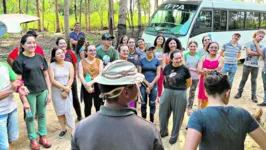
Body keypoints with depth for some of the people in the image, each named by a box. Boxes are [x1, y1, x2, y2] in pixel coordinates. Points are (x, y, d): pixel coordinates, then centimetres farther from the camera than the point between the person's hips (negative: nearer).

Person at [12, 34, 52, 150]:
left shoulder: (40, 57, 3)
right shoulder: (19, 60, -8)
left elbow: (46, 76, 7)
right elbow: (18, 81, -9)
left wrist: (49, 92, 4)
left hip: (42, 91, 4)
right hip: (29, 93, -3)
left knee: (42, 115, 13)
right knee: (30, 116, 9)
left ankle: (43, 136, 29)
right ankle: (32, 139, 25)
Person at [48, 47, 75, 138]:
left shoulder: (69, 64, -1)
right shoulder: (51, 66, -5)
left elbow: (71, 78, -4)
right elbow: (52, 80, -11)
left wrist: (66, 91, -11)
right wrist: (63, 87, -15)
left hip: (67, 91, 0)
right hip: (56, 91, 0)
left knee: (68, 110, -4)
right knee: (60, 110, 7)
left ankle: (73, 129, 4)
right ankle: (63, 129, 22)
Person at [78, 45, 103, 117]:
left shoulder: (99, 61, 5)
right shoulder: (82, 62, 5)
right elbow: (80, 75, -5)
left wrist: (92, 82, -20)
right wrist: (86, 84, -20)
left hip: (97, 86, 0)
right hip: (86, 86, 0)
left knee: (98, 105, 4)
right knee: (88, 106, 9)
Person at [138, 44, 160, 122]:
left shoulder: (156, 61, 4)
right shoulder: (141, 61, 2)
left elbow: (158, 75, 2)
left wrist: (152, 84, -9)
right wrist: (147, 84, -8)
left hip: (154, 85, 1)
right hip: (143, 85, 0)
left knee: (152, 104, 3)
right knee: (143, 104, 4)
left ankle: (151, 121, 14)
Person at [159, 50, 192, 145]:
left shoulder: (184, 69, -9)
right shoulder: (167, 67, -1)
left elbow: (189, 83, 4)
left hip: (180, 94, -3)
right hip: (167, 92, 3)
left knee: (178, 115, 9)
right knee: (163, 113, 12)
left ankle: (174, 136, 28)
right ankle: (163, 132, 36)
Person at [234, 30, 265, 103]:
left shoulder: (261, 45, 7)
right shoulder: (249, 43, -4)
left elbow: (260, 53, -11)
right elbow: (249, 52, -17)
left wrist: (256, 44, -7)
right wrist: (257, 53, -10)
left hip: (256, 66, 3)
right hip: (247, 65, -3)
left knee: (254, 81, 8)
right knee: (243, 79, 7)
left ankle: (254, 95, 14)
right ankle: (239, 92, 20)